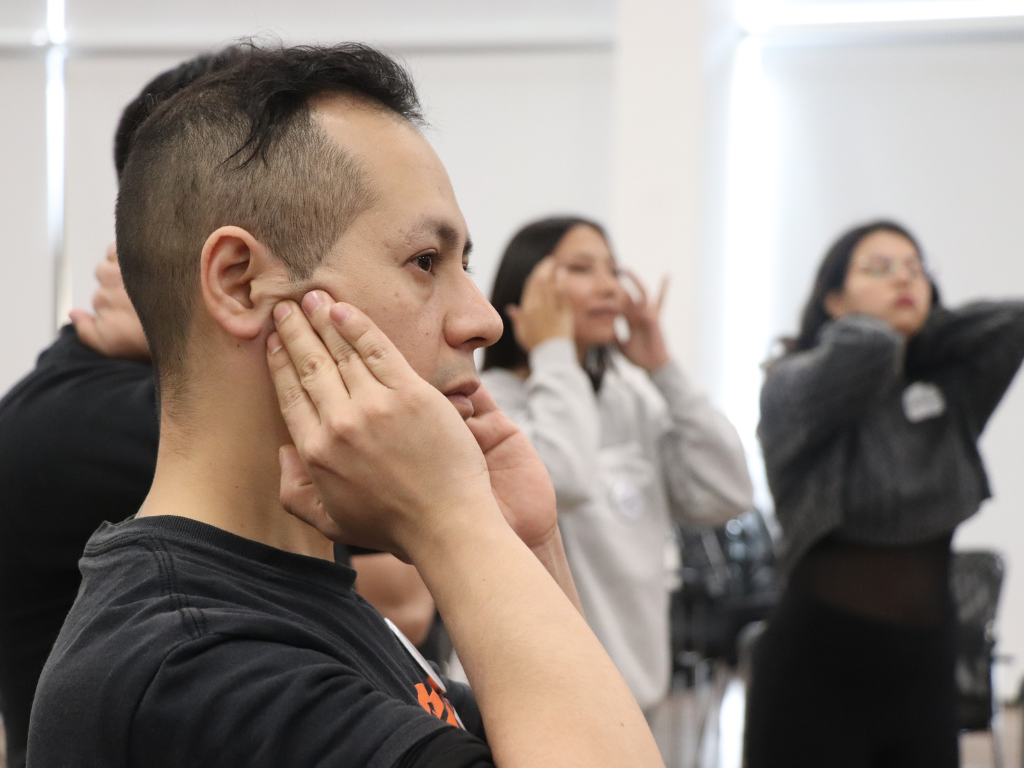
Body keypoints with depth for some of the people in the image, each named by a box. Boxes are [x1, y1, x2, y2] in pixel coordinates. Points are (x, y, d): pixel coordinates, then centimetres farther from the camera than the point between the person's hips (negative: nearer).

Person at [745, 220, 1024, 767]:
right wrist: (873, 328, -4)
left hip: (925, 665, 5)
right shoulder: (795, 384, -7)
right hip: (820, 666, -5)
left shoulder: (949, 388, 9)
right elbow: (866, 347, -26)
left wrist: (921, 326, 1)